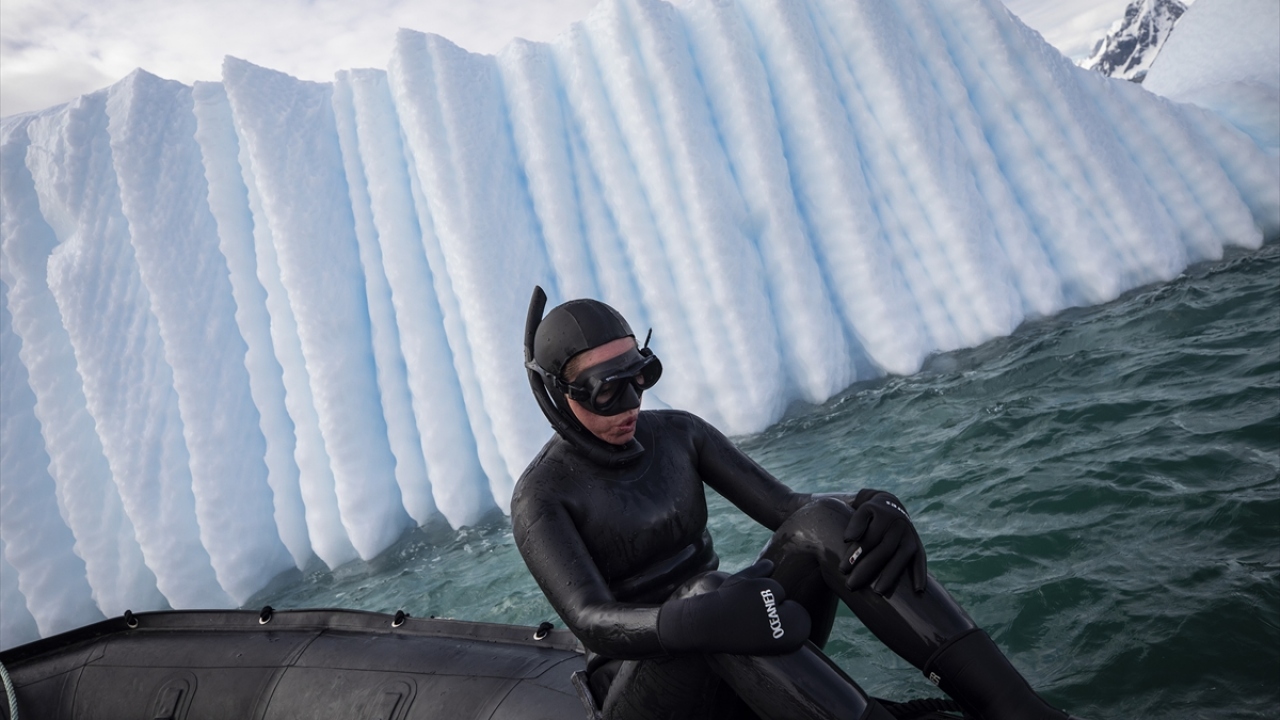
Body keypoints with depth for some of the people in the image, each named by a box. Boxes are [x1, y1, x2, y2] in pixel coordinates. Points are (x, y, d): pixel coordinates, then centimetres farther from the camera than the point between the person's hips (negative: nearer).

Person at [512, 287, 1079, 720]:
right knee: (708, 591, -40)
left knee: (825, 523, -25)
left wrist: (876, 511, -29)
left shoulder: (678, 434, 2)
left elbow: (787, 507, -7)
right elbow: (592, 623, -27)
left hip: (751, 661, 4)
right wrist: (704, 619, -47)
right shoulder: (540, 498, -12)